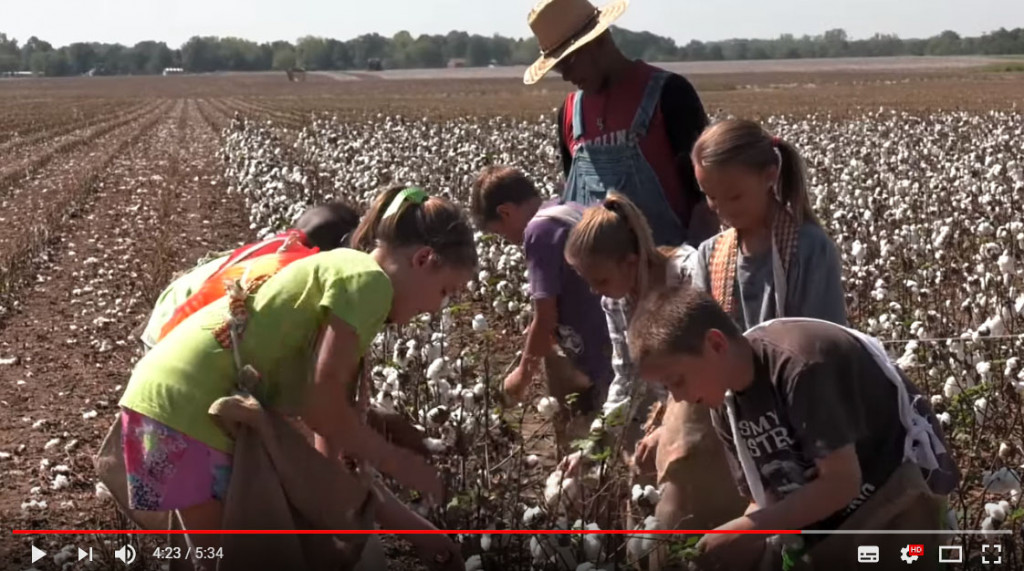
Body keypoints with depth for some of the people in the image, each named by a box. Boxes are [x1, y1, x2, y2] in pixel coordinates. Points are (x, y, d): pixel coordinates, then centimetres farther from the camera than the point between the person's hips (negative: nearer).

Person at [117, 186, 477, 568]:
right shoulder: (368, 280, -9)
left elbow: (332, 455, 19)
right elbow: (321, 406, -16)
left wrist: (415, 529, 20)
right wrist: (397, 463, -1)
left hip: (175, 400, 10)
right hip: (185, 408, -10)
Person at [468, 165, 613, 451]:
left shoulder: (539, 230, -12)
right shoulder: (574, 211, 13)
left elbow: (545, 320, -11)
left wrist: (524, 372, 3)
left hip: (600, 360, -9)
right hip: (618, 348, 9)